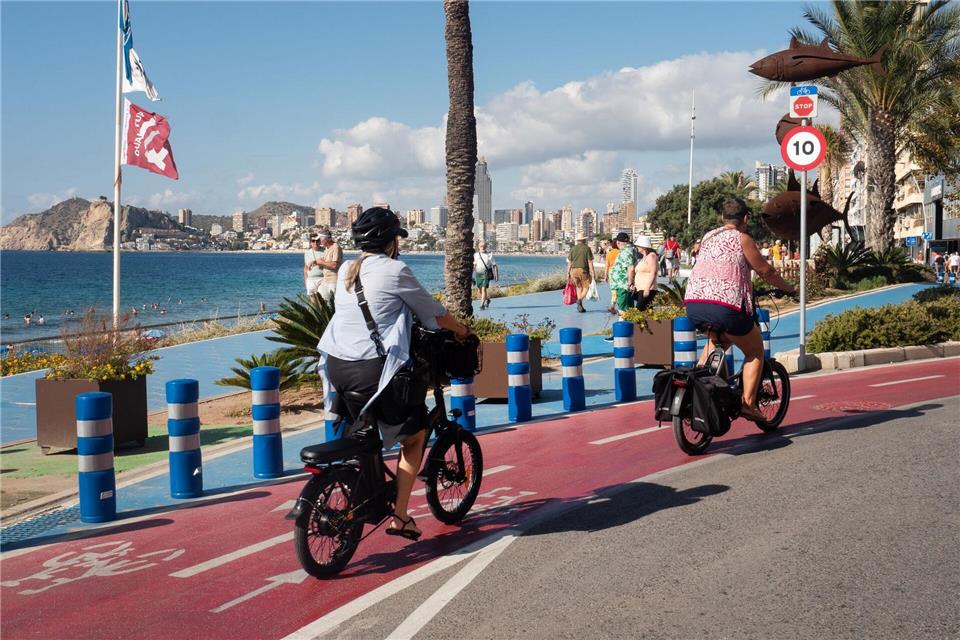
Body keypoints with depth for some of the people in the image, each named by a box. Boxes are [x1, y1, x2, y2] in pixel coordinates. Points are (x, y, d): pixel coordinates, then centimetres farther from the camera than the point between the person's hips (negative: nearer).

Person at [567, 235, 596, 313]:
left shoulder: (573, 249, 8)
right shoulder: (587, 248, -3)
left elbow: (569, 262, 9)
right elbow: (590, 262, -6)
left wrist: (569, 272, 15)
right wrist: (592, 273, -4)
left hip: (573, 270, 4)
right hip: (583, 270, -4)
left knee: (579, 287, 15)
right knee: (586, 287, 4)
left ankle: (580, 306, 13)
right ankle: (580, 300, -22)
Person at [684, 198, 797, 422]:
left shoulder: (708, 237, 21)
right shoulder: (742, 239, 3)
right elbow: (765, 271, 6)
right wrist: (790, 289, 20)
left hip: (693, 305, 6)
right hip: (726, 306, -6)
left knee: (716, 339, 35)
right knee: (755, 352, 14)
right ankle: (748, 403, 4)